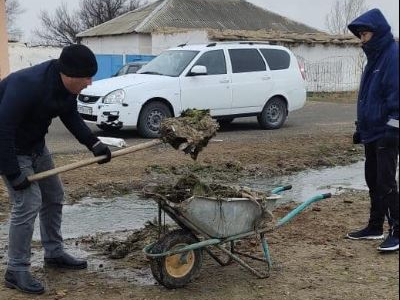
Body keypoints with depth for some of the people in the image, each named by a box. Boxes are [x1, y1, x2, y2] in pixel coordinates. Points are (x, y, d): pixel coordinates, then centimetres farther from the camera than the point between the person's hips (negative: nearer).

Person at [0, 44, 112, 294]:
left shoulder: (66, 85, -11)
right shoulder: (27, 85, -36)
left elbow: (71, 116, 5)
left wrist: (93, 143, -8)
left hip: (35, 145, 9)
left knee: (54, 197, 14)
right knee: (28, 203, -15)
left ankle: (54, 253, 30)